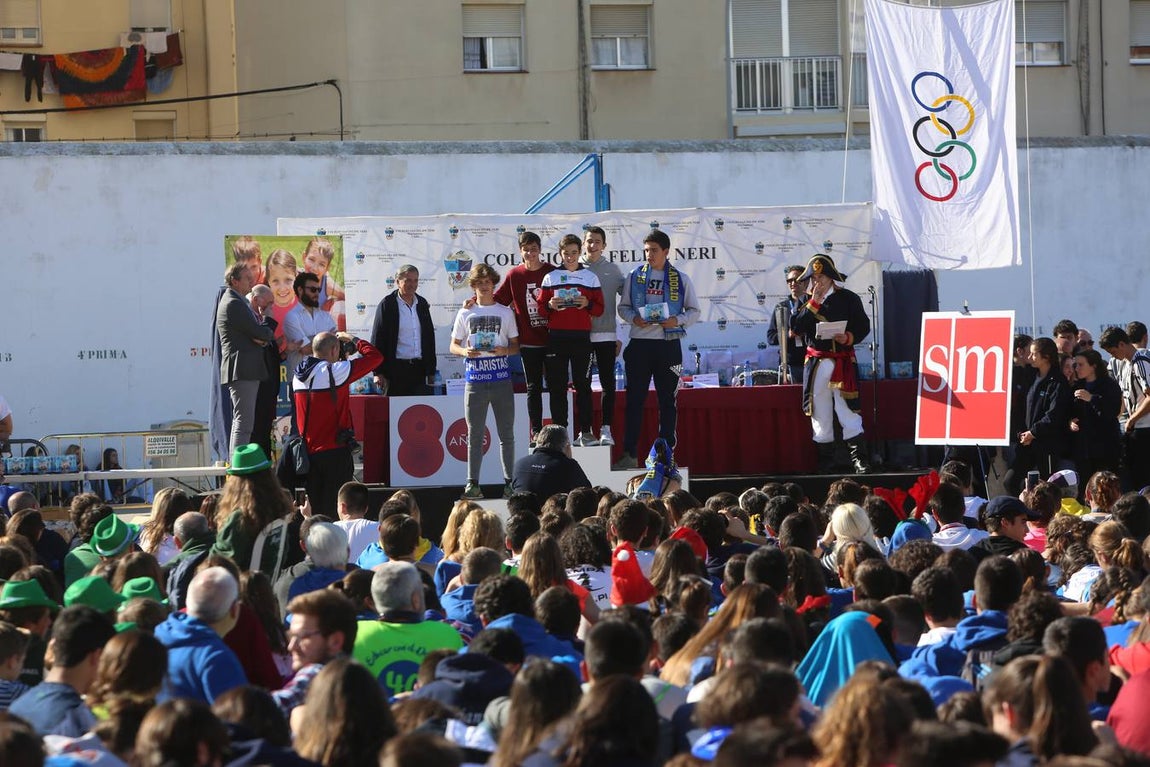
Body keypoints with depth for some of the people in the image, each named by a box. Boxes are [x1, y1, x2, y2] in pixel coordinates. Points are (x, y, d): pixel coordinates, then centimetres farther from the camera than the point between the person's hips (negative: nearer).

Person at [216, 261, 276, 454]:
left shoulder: (238, 302, 20)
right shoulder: (233, 304, -14)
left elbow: (255, 330, 18)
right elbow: (258, 332, -17)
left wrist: (262, 337, -5)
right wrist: (269, 334, 5)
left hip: (244, 371, 11)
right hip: (242, 371, -11)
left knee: (240, 421, 14)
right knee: (244, 422, -13)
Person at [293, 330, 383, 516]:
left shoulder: (298, 377, 5)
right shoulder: (334, 371, -13)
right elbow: (375, 356, -10)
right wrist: (353, 339, 7)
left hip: (308, 451, 6)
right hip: (335, 451, -6)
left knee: (314, 508, 10)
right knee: (335, 510, -2)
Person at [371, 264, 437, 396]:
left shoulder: (422, 304, 11)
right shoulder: (387, 304, -4)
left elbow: (429, 336, 17)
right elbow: (377, 339, -4)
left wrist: (431, 370, 14)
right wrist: (379, 373, -9)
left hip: (419, 369, 5)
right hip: (396, 369, -5)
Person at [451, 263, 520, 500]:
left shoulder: (506, 312, 8)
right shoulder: (466, 314, 9)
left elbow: (515, 346, 10)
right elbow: (453, 346, 10)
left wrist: (504, 350, -12)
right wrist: (465, 351, -12)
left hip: (502, 379, 0)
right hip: (475, 380, 0)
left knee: (506, 434, 3)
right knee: (474, 434, 1)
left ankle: (509, 481, 8)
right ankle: (472, 483, 2)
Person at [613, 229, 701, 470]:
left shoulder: (680, 279, 6)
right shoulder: (634, 276, 7)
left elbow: (694, 311, 8)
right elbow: (623, 307, 9)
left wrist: (678, 320, -11)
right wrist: (633, 318, -12)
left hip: (669, 344, 0)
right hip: (639, 343, 0)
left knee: (667, 400, 5)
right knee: (635, 398, 0)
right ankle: (629, 454, 2)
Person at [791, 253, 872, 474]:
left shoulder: (849, 299, 3)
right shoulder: (808, 302, 11)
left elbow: (863, 327, 3)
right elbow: (797, 327, -2)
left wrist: (849, 338, -15)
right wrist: (814, 302, -7)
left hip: (843, 364, -3)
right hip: (816, 363, 3)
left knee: (848, 411, -9)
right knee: (820, 414, 6)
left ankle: (860, 461, -7)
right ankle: (824, 464, 12)